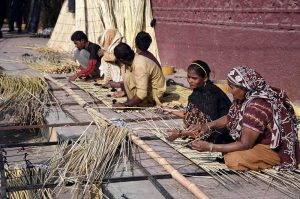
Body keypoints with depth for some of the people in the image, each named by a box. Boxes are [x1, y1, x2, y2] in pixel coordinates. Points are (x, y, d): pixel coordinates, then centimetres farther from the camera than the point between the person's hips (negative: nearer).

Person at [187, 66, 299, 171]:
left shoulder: (257, 107, -31)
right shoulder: (247, 97, -4)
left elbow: (244, 145, -27)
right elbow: (230, 118, 13)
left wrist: (209, 147, -25)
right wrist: (208, 126, -4)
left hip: (276, 150, -9)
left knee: (233, 159, -24)